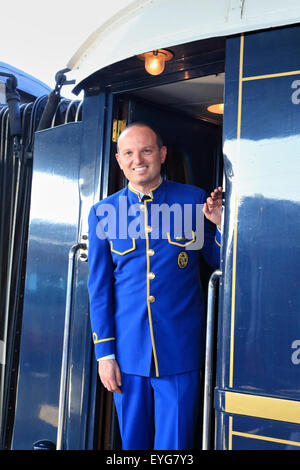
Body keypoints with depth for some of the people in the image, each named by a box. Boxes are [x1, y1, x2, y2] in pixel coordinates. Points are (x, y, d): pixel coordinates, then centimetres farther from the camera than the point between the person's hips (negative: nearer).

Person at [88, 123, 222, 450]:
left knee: (174, 442, 5)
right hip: (127, 348, 2)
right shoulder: (103, 213, 3)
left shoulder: (195, 200, 0)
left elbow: (219, 263, 6)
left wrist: (220, 224, -12)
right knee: (132, 441, 15)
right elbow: (99, 288, 4)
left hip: (180, 349, -1)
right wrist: (104, 353, 2)